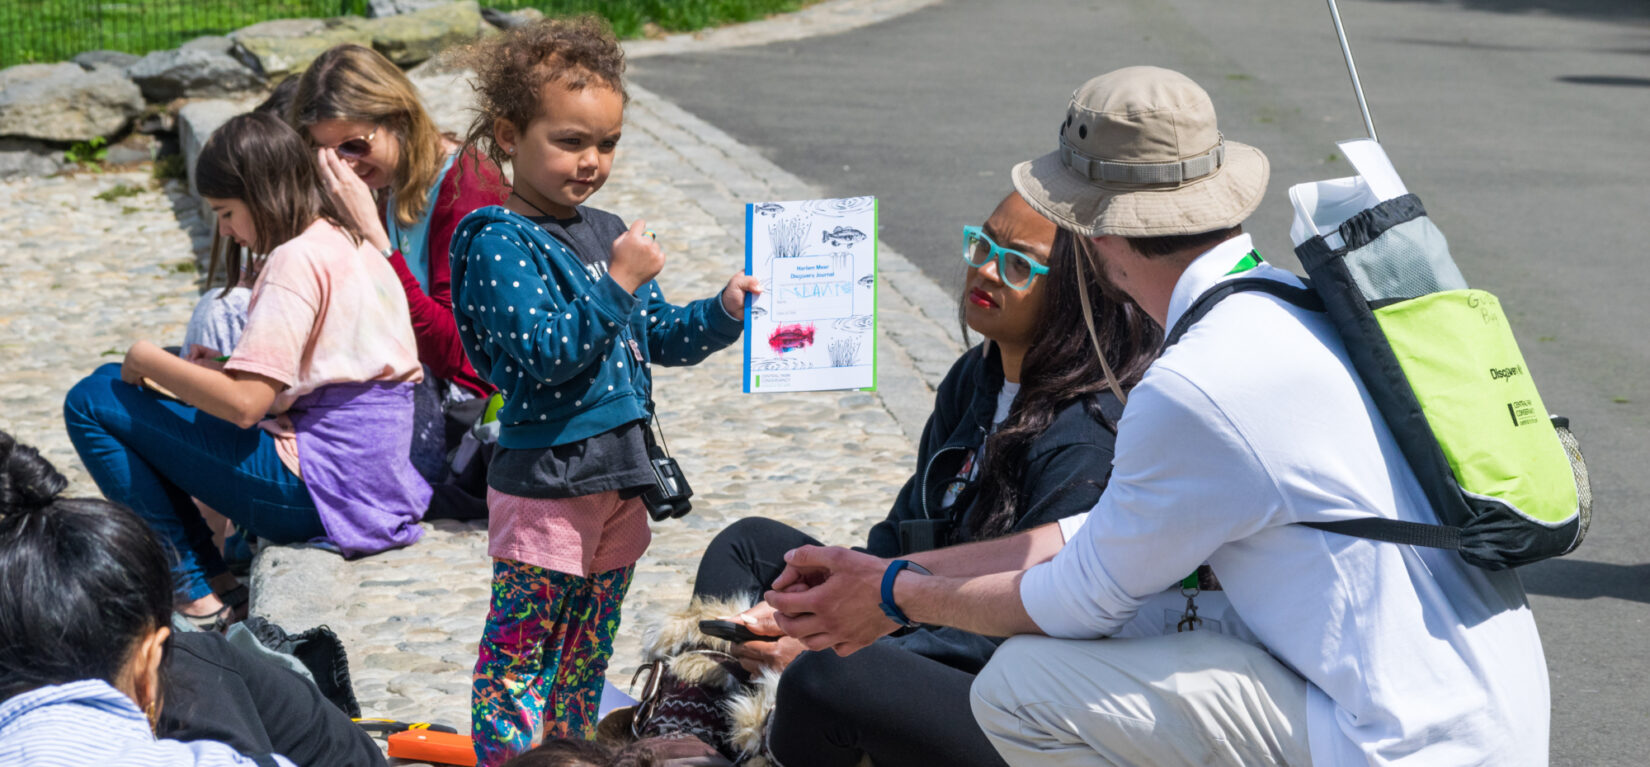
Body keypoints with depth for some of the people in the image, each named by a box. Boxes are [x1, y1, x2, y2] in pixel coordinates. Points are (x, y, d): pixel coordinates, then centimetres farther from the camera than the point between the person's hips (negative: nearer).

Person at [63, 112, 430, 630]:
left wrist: (147, 359, -7)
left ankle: (196, 594, -6)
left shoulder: (297, 260, -14)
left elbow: (244, 403, -21)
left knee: (91, 402, -5)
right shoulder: (354, 246, 14)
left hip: (317, 490, -10)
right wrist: (221, 371, 15)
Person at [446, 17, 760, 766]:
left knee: (587, 652, 17)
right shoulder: (501, 244, -14)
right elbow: (546, 355, -24)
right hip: (544, 488, -8)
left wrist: (721, 313, 1)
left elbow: (658, 334, 18)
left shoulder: (606, 233, 11)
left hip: (617, 480, 8)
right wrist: (618, 283, -25)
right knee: (520, 653, -2)